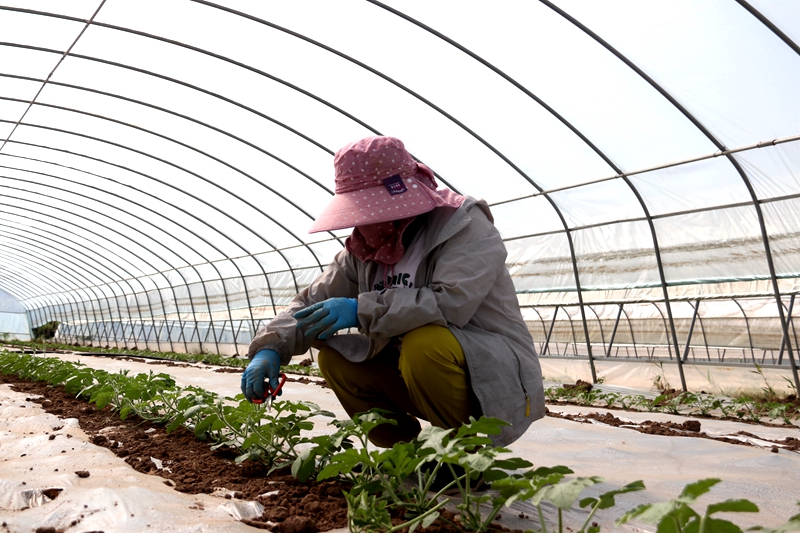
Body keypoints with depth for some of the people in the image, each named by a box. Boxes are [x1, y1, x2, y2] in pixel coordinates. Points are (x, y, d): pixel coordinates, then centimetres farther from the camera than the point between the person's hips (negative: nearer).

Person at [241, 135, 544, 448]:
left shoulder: (465, 226, -15)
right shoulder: (364, 250, 4)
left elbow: (452, 302, -32)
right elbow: (313, 302, 4)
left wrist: (362, 310, -28)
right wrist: (271, 347, -12)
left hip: (495, 375, -6)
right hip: (418, 372, 7)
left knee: (425, 343, -34)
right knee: (334, 358, -4)